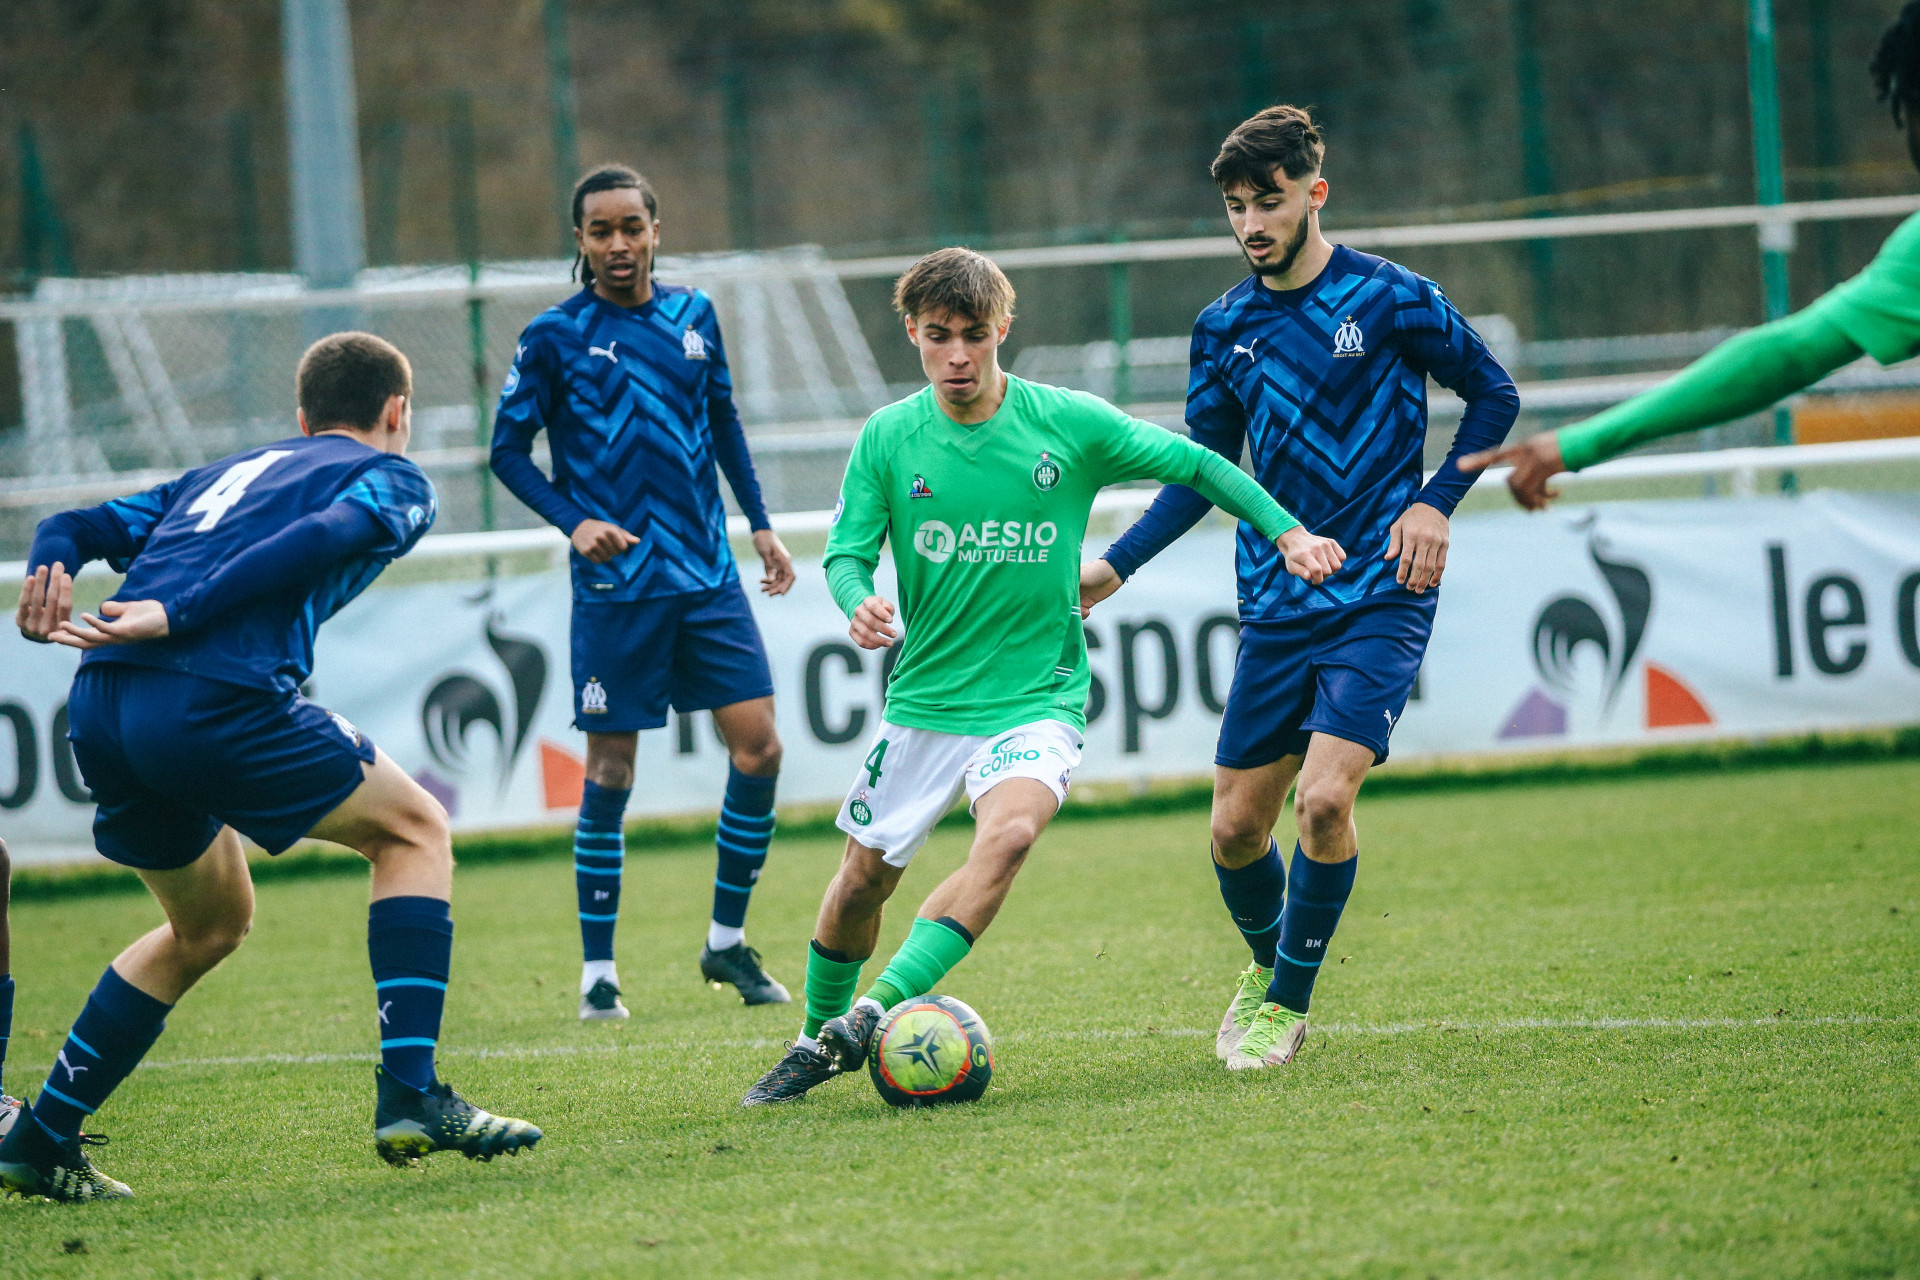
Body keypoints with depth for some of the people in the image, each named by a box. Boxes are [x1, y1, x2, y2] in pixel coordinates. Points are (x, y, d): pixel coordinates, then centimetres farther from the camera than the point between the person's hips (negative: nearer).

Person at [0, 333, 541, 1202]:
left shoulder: (225, 472, 34)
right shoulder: (392, 479, 16)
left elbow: (78, 526, 21)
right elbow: (319, 537, -7)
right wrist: (173, 615, -14)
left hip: (99, 707, 7)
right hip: (217, 699, -7)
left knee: (211, 923, 27)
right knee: (412, 829, 13)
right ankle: (409, 1096, 1)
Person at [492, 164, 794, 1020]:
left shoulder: (692, 316, 8)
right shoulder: (555, 337, -4)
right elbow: (508, 449, -1)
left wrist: (759, 523, 17)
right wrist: (573, 522, -15)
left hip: (708, 573, 4)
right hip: (616, 586, -4)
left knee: (758, 746, -3)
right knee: (610, 771, -2)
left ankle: (727, 941, 13)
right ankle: (597, 971, 7)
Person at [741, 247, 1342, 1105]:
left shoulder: (1068, 423, -5)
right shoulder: (887, 438, -2)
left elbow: (1192, 464, 4)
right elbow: (845, 552, -2)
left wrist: (1286, 531, -3)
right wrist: (859, 603, -25)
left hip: (1037, 696, -2)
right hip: (924, 698, 2)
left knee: (1009, 832, -30)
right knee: (864, 876, 7)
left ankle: (880, 1010, -35)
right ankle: (819, 1040, 32)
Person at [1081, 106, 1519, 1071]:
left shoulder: (1390, 299, -5)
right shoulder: (1223, 330, 7)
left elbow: (1493, 394, 6)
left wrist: (1435, 502, -7)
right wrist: (1117, 565, 4)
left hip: (1380, 597, -4)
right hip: (1276, 604, 4)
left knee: (1324, 799, -19)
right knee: (1236, 828, 3)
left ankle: (1288, 1004, 0)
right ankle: (1266, 964, 34)